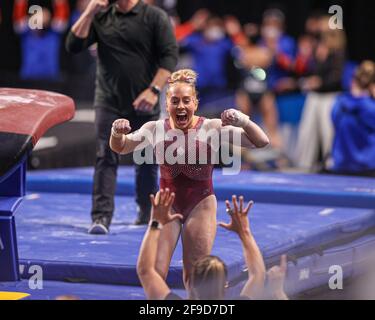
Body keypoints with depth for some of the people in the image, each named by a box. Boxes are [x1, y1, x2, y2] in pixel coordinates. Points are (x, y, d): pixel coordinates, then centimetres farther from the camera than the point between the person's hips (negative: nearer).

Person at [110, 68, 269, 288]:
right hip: (166, 203, 2)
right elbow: (120, 148, 12)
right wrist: (117, 133, -11)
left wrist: (243, 122, -29)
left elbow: (261, 142, -10)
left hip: (201, 205, -2)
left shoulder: (212, 128, -7)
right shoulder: (156, 129, -1)